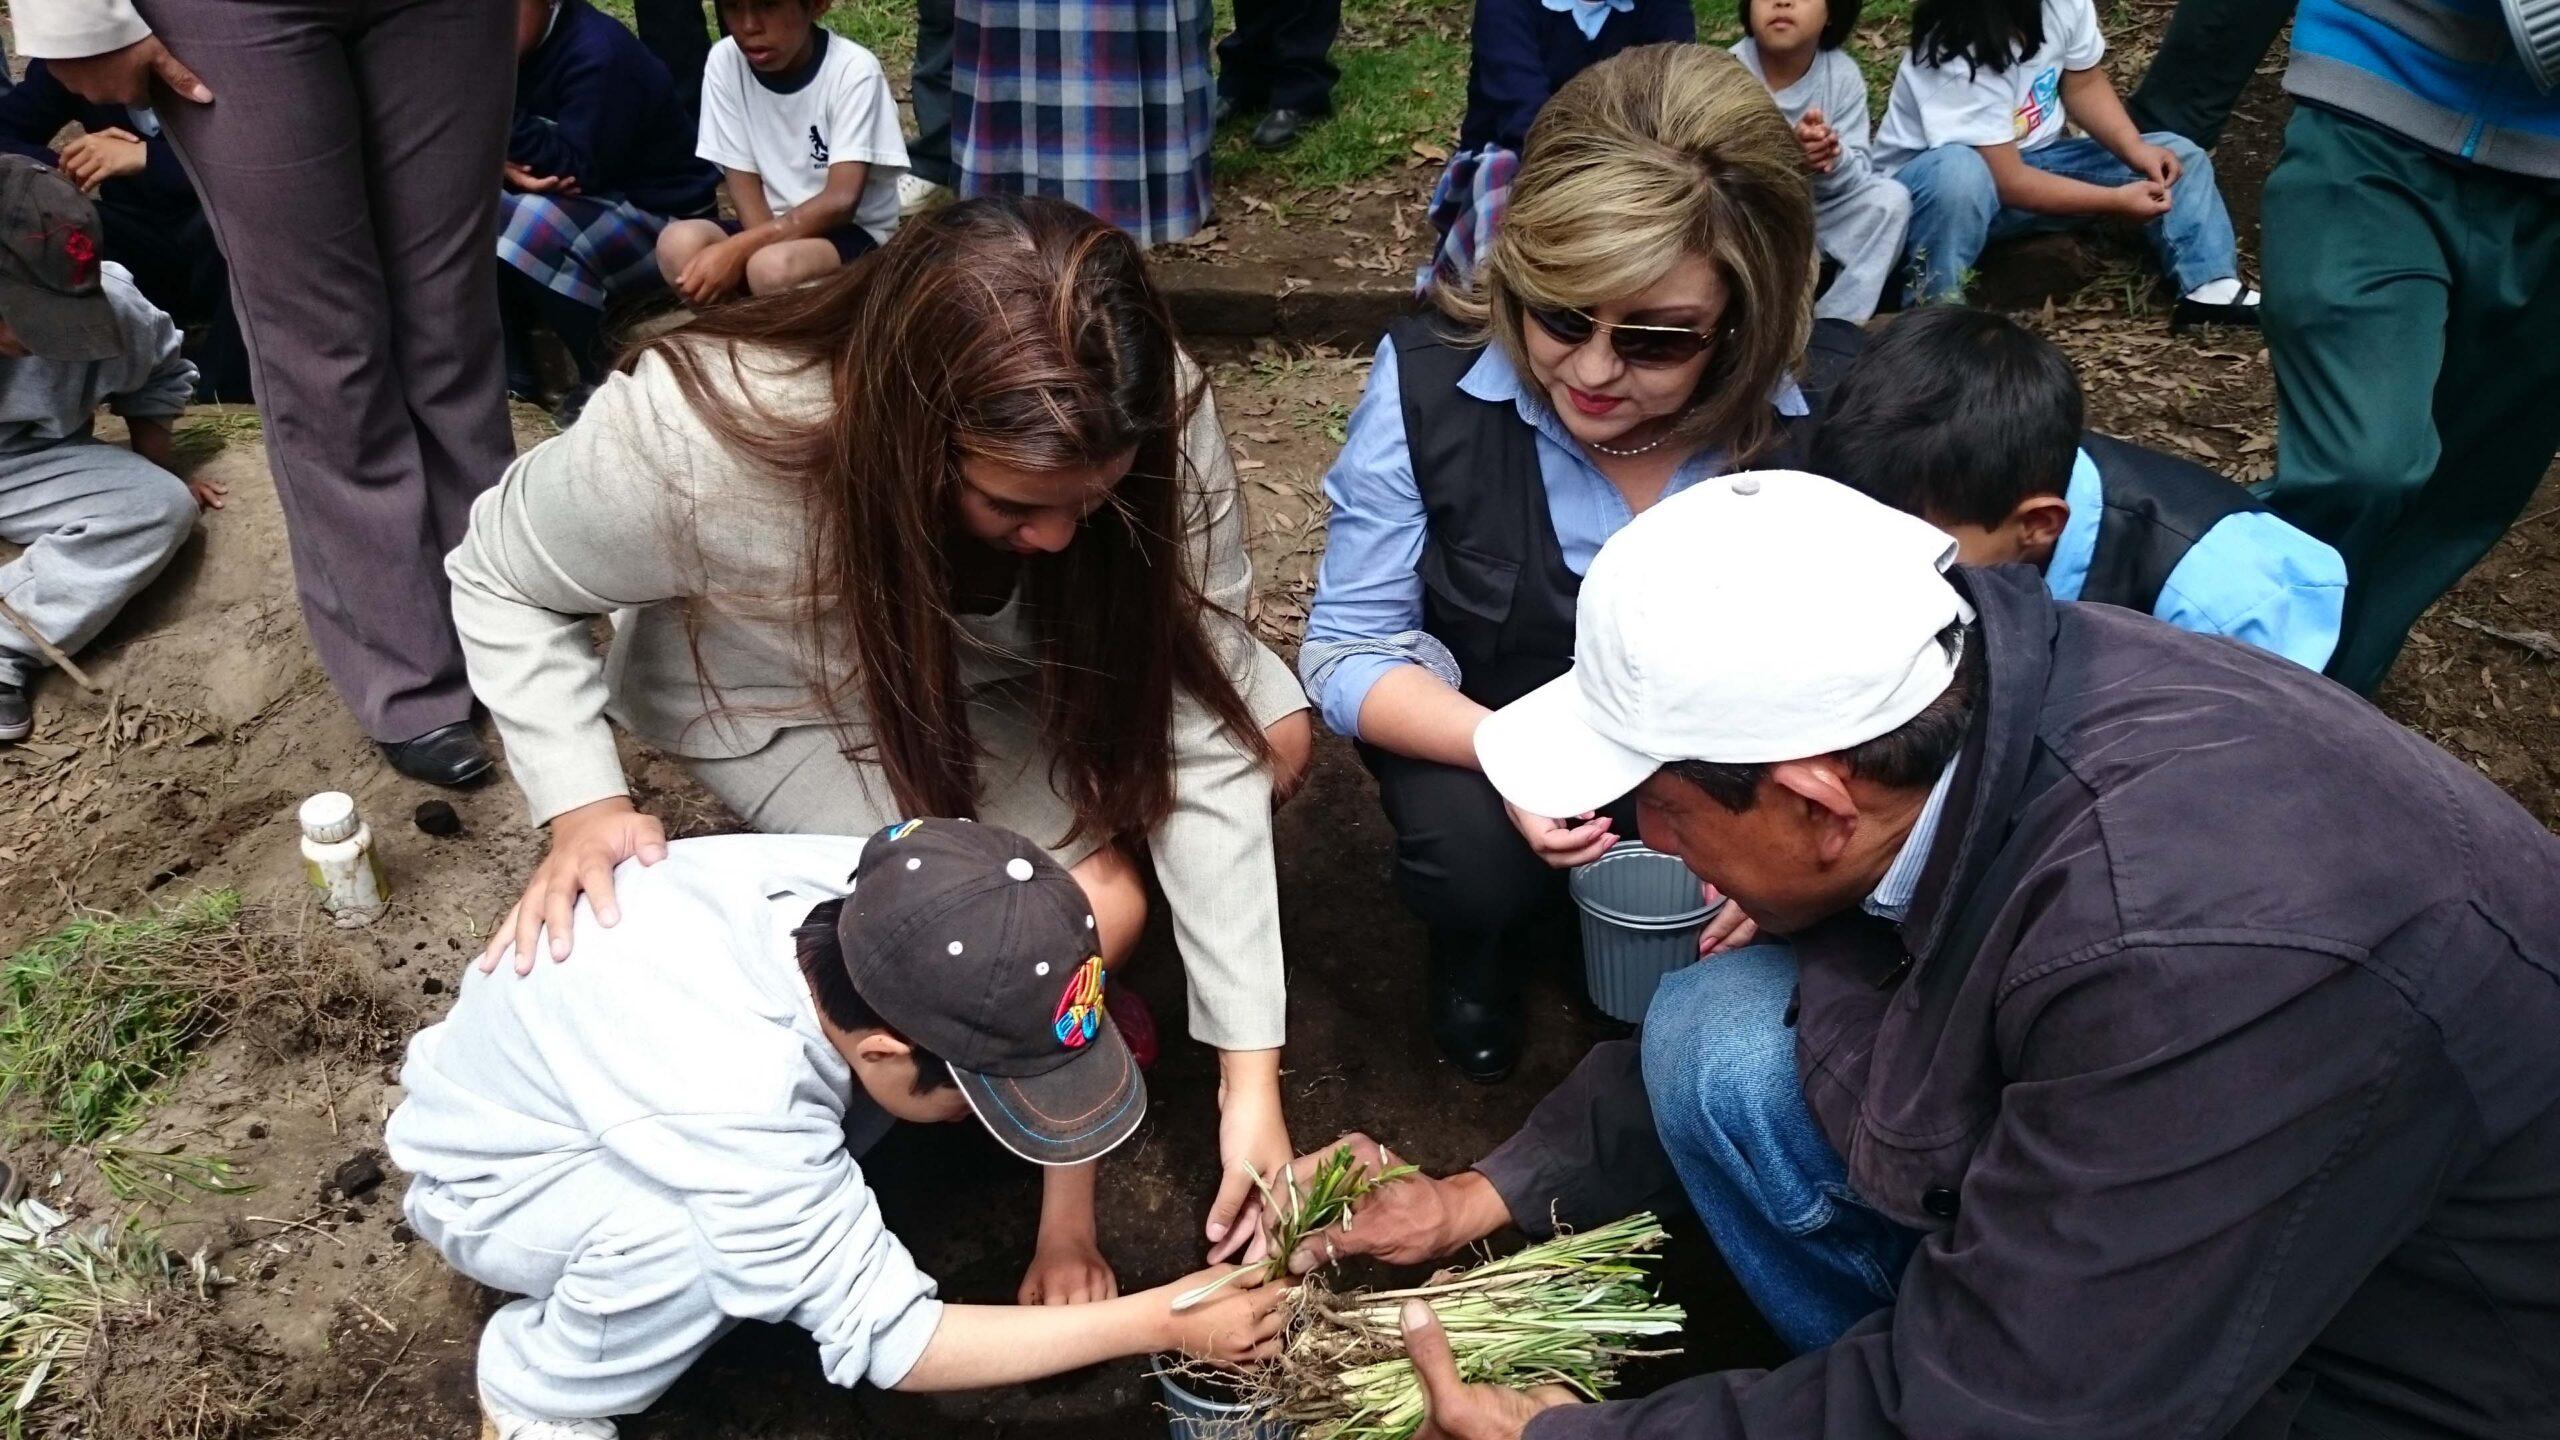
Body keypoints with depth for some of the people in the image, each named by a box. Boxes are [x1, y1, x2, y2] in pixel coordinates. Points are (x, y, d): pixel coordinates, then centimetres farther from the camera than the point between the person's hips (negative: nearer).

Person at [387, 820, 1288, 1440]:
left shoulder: (869, 893, -29)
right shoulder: (735, 1104, -42)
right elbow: (884, 1337, -31)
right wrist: (1160, 1324, -28)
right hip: (487, 1178, -5)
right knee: (689, 1245, -36)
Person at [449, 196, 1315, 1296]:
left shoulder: (1150, 421, -33)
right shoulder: (692, 440, -39)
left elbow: (1194, 730, -29)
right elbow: (501, 582, -17)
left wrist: (1251, 1068, -28)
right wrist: (581, 805, -32)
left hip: (1007, 658, 4)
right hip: (786, 698, -3)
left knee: (1276, 738, -15)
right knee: (1090, 913, -23)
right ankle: (1065, 1184, 9)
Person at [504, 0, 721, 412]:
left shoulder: (598, 54, -22)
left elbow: (575, 171, -28)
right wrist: (507, 166, -21)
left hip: (660, 214, -8)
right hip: (579, 205, 8)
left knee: (535, 224, -34)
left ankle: (603, 375, -15)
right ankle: (508, 356, 0)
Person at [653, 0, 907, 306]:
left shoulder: (854, 70, -17)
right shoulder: (725, 62, -5)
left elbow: (841, 201, -23)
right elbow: (743, 182, -3)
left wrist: (738, 248, -28)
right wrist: (759, 245, -23)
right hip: (771, 228, 4)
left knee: (774, 266, -34)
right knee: (678, 244, -24)